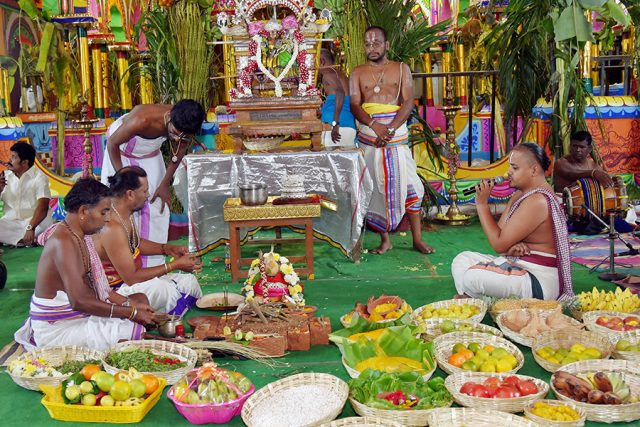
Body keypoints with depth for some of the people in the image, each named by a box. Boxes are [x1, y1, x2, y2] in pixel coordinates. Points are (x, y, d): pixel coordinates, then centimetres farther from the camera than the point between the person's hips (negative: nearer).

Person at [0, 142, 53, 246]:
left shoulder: (39, 177, -8)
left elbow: (43, 207, -20)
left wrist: (30, 228, -36)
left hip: (35, 221, -4)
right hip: (10, 222, 4)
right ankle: (32, 240, -21)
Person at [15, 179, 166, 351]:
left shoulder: (79, 236, 8)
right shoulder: (64, 242, -24)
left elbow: (95, 286, 11)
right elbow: (79, 301, -29)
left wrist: (132, 304, 0)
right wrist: (132, 312, -24)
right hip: (58, 329, -11)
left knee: (140, 299, 11)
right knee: (137, 333, -23)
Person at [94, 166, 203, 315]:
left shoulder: (125, 215, 0)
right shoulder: (112, 228, -30)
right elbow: (131, 278, -27)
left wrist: (167, 249, 5)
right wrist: (174, 265, -20)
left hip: (128, 277, 10)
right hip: (115, 291, -10)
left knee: (189, 281, 0)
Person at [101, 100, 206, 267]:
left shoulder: (184, 125, -27)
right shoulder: (142, 120, -42)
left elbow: (180, 150, -5)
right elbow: (112, 143, -24)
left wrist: (165, 184, -4)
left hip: (150, 156, 4)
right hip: (121, 153, -4)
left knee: (157, 208, 1)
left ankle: (152, 263, 12)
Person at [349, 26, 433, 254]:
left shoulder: (401, 69, 8)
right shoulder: (358, 73, 10)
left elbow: (408, 102, -2)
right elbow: (355, 105, -2)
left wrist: (391, 128, -17)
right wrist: (375, 125, -21)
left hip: (397, 132, -1)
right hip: (368, 135, 1)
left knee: (408, 184, -3)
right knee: (376, 188, 5)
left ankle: (417, 239, 6)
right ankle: (385, 239, 15)